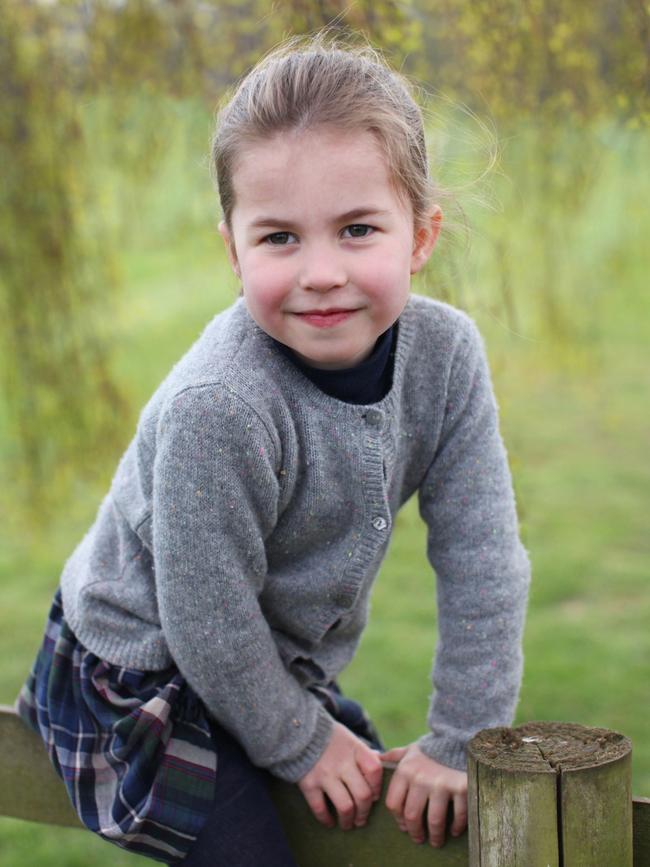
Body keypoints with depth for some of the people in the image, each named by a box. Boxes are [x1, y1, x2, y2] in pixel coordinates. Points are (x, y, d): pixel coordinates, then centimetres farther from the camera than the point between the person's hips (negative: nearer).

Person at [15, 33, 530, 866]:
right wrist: (300, 744, -12)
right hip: (139, 679, -6)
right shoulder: (217, 407, -35)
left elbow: (481, 562, -12)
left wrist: (459, 742, -12)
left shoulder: (445, 353, -18)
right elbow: (208, 618, -25)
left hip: (279, 665, 6)